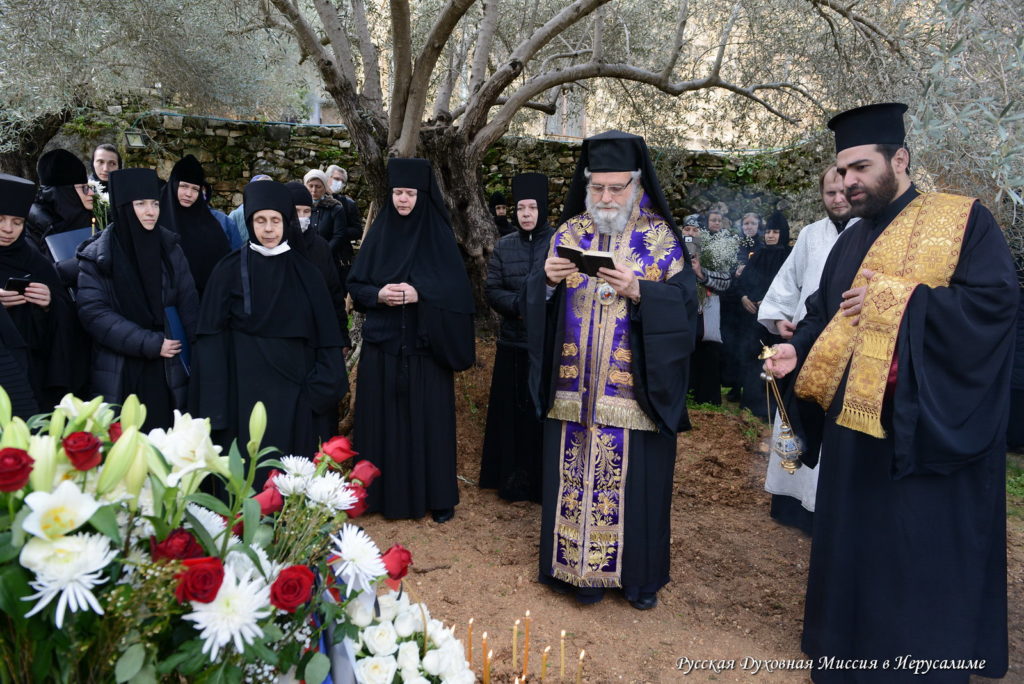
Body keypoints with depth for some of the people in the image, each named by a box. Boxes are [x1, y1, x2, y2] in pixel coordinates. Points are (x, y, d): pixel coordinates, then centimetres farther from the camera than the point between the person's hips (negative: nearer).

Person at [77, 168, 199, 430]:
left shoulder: (170, 249, 5)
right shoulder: (96, 257, -2)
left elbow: (188, 306, 3)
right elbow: (93, 312, -9)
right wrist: (148, 343, -15)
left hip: (168, 372, 2)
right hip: (119, 374, -1)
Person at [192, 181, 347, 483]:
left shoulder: (304, 272, 6)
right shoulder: (230, 270, 1)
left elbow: (325, 334, 6)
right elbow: (212, 338, -1)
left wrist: (324, 386, -4)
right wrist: (215, 405, -7)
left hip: (295, 392, 2)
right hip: (246, 389, -1)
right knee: (252, 470, 2)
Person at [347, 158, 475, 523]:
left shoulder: (439, 236, -1)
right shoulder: (378, 233, 5)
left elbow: (458, 291, -7)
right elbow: (354, 285, 6)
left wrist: (419, 293, -21)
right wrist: (378, 294, -14)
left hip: (424, 346, -2)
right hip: (382, 343, 2)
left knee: (427, 417, 2)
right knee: (384, 417, 6)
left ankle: (436, 494, 15)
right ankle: (384, 491, 20)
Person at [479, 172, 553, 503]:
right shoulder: (504, 246, 7)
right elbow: (492, 290, 3)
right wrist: (520, 305, -14)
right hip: (513, 342, 3)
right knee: (512, 412, 6)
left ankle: (546, 481, 14)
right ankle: (513, 479, 19)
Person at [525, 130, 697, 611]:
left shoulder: (662, 237, 1)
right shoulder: (568, 233, 8)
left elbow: (684, 301, -7)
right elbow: (539, 300, 4)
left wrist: (637, 290, -22)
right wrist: (548, 281, -18)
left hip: (636, 391, -2)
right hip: (574, 388, 2)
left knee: (635, 478, 5)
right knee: (575, 475, 7)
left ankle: (638, 574, 25)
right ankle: (580, 567, 25)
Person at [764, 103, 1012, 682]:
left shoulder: (964, 219, -4)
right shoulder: (851, 241, 15)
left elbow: (997, 298, -16)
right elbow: (823, 314, 15)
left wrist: (894, 298, -15)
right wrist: (797, 350, -5)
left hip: (926, 427, -6)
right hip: (854, 421, 6)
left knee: (923, 554, 3)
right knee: (853, 541, 15)